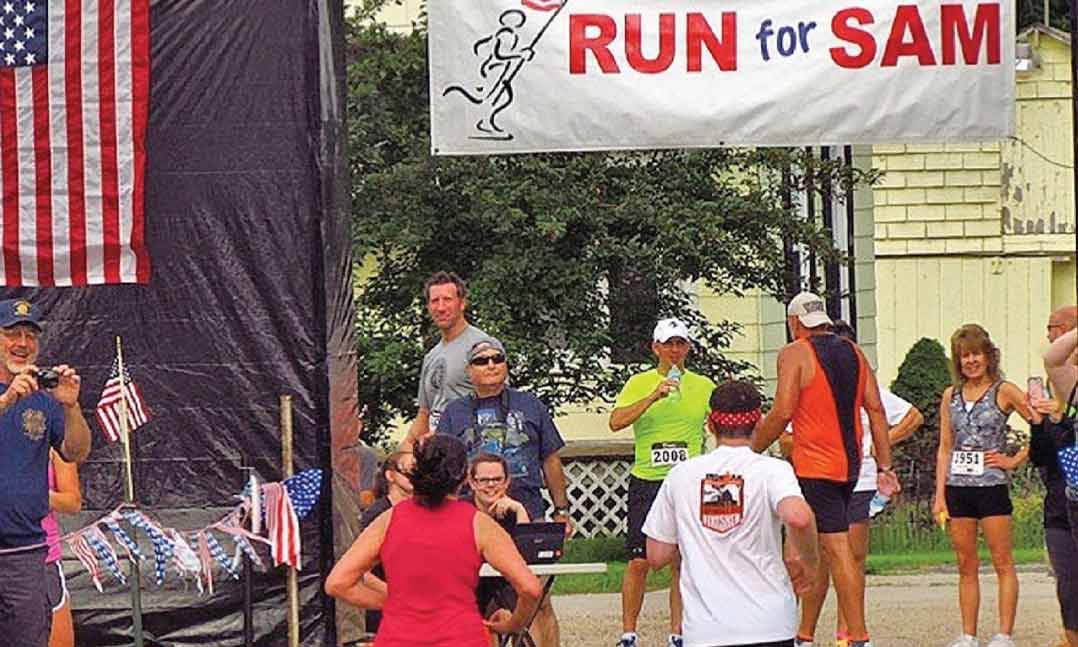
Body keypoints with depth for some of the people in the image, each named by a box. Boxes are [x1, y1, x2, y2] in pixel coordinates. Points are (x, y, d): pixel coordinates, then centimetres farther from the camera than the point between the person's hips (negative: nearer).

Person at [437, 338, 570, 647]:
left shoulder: (529, 405, 14)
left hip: (528, 515, 0)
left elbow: (551, 462, 17)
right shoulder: (455, 412, 13)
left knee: (539, 601, -4)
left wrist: (561, 510, 14)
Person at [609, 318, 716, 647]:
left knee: (683, 562, 3)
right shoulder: (639, 383, 1)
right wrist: (653, 396, -22)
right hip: (646, 482, -2)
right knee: (639, 561, -5)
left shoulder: (703, 386, 8)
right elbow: (616, 422, -12)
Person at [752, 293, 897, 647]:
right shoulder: (853, 352, 11)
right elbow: (876, 410, 8)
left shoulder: (794, 354, -7)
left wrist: (752, 449, -3)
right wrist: (884, 467, 10)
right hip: (849, 465, 7)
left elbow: (782, 412, -15)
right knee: (815, 549, 15)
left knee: (837, 551, -7)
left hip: (815, 467, -7)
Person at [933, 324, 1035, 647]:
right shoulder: (951, 396, 11)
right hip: (958, 487, 5)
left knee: (1002, 562, -3)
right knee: (966, 566, 7)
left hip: (992, 486, -4)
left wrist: (1015, 460, -7)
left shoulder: (1003, 392, -2)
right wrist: (940, 495, 6)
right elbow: (945, 448, 12)